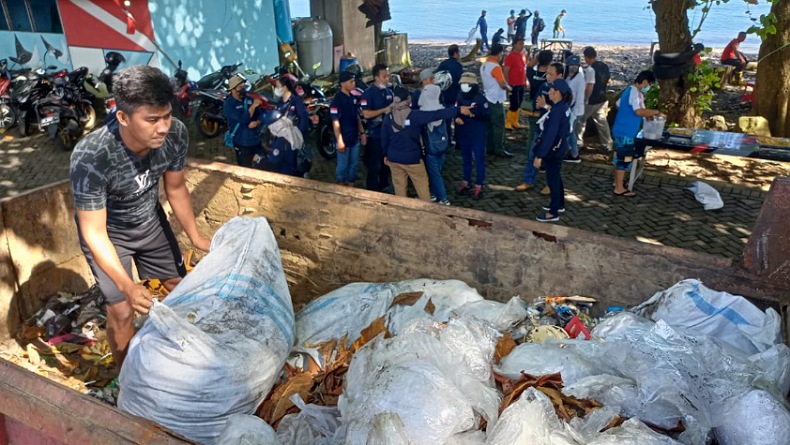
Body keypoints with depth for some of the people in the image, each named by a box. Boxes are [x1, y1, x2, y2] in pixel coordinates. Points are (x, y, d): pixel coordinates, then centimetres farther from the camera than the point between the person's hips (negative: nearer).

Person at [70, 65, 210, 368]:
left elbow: (176, 188, -7)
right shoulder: (90, 158, -38)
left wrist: (196, 237, -10)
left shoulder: (176, 134, -26)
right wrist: (127, 286, -39)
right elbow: (94, 233, -30)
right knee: (122, 311, -5)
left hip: (149, 220, 5)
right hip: (107, 231, -4)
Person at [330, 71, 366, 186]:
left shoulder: (353, 97, 8)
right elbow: (335, 122, -18)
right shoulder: (337, 100, -15)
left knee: (353, 164, 15)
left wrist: (362, 132, 13)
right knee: (343, 165, 5)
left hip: (355, 138, 7)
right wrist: (339, 140, -22)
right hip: (344, 139, -7)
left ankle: (351, 186, 28)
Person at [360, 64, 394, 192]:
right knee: (375, 164, 1)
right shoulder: (368, 93, -13)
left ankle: (384, 185, 33)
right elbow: (366, 114, -20)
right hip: (375, 134, -7)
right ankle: (372, 190, 12)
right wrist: (384, 110, -22)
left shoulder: (389, 91, 8)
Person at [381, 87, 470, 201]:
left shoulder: (388, 117, -3)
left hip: (394, 158, 4)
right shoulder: (415, 115, -16)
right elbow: (436, 115, -19)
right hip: (412, 158, -4)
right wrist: (458, 110, -16)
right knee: (422, 185, 10)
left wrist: (386, 154, 20)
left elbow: (384, 139, 4)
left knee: (399, 187, 12)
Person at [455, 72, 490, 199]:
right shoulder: (460, 97, 1)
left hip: (478, 135, -5)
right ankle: (466, 182, 33)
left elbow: (487, 114, -16)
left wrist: (474, 113, -29)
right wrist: (456, 117, -13)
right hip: (463, 134, 5)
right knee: (466, 159, 18)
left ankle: (478, 186, 12)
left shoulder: (480, 98, -13)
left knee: (479, 160, 3)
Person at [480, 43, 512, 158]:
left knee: (490, 125, 12)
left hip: (488, 99, 9)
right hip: (496, 100, -9)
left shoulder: (484, 66, 9)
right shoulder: (496, 67, -19)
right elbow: (503, 84, -19)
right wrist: (509, 88, 2)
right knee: (499, 125, -4)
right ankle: (499, 150, -2)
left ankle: (490, 148, 17)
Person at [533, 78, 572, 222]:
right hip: (559, 147, 10)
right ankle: (559, 205, 40)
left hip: (553, 150, -10)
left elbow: (549, 135, -29)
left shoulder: (556, 111, -28)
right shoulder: (564, 106, 1)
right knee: (556, 177, 24)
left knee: (552, 179, 3)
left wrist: (539, 155, -26)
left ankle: (553, 213, 15)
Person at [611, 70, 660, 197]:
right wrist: (655, 112, -16)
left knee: (619, 156, 18)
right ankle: (619, 188, 1)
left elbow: (619, 105, 25)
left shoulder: (629, 90, 13)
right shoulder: (635, 92, -18)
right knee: (624, 158, -5)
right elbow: (639, 111, -30)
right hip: (626, 132, -10)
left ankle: (617, 182, 30)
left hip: (620, 130, 10)